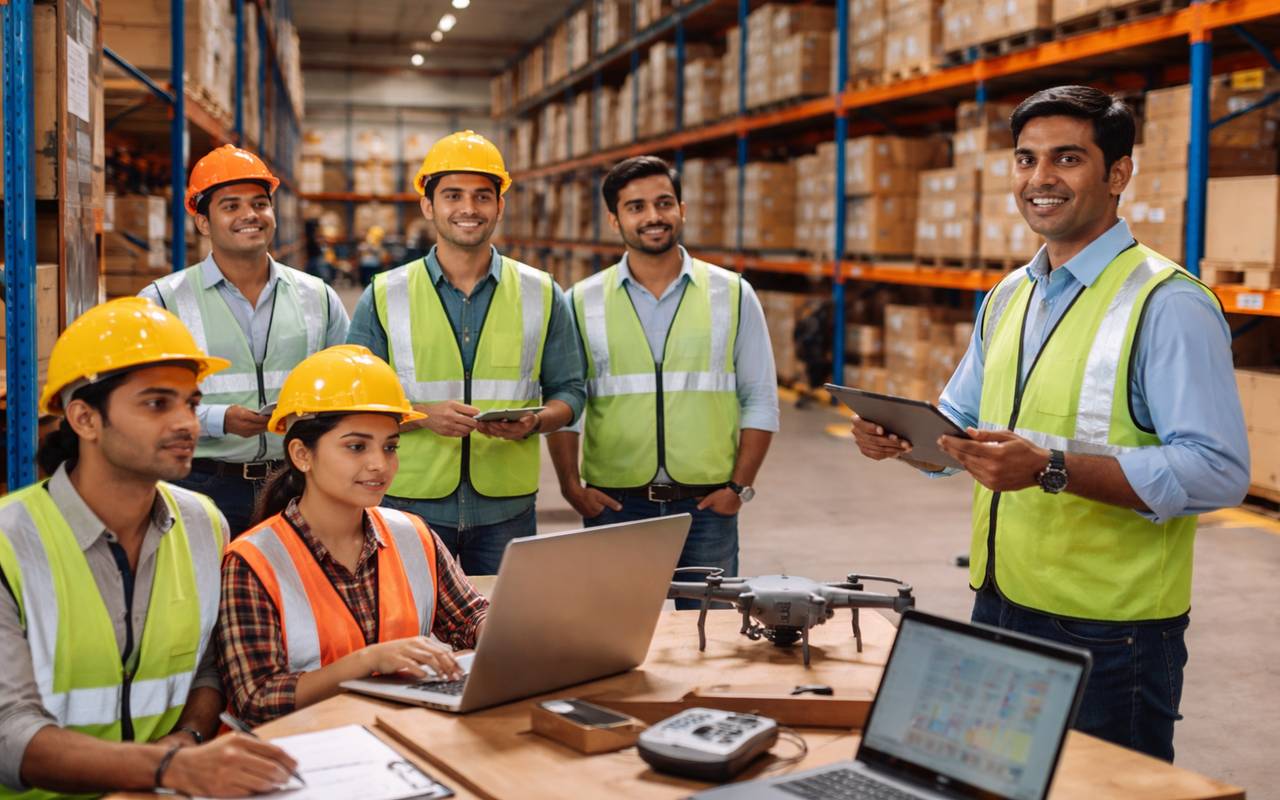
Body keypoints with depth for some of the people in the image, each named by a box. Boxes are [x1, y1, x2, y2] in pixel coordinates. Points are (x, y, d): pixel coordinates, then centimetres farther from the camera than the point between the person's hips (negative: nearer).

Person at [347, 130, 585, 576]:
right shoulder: (384, 297, 4)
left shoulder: (541, 294, 7)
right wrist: (424, 415, -15)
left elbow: (569, 391, 10)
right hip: (410, 502, -1)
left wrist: (533, 422, -12)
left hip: (506, 508, 1)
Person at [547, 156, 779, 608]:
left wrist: (740, 487, -3)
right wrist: (571, 486, -5)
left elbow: (760, 401, 5)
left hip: (707, 503, 0)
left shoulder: (733, 295, 5)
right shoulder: (583, 302, 5)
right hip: (614, 503, 0)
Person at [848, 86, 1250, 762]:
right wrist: (901, 438, -1)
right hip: (997, 609, 8)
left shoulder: (1168, 304, -14)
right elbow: (958, 425, 22)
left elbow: (1218, 472, -23)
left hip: (1109, 633, -7)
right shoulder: (1008, 298, 12)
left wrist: (1052, 469, -31)